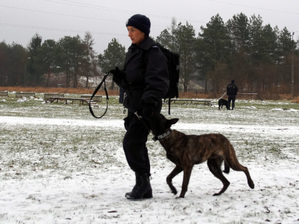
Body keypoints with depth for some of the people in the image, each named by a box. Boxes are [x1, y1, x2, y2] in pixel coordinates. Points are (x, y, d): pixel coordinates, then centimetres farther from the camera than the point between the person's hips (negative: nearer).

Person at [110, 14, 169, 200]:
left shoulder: (152, 52, -12)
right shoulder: (134, 51, 18)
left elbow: (157, 81, -21)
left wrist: (149, 103, -32)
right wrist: (119, 76, 1)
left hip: (147, 107, -10)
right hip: (135, 105, 10)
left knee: (131, 143, -15)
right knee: (137, 145, 11)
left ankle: (142, 182, -5)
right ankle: (144, 189, 18)